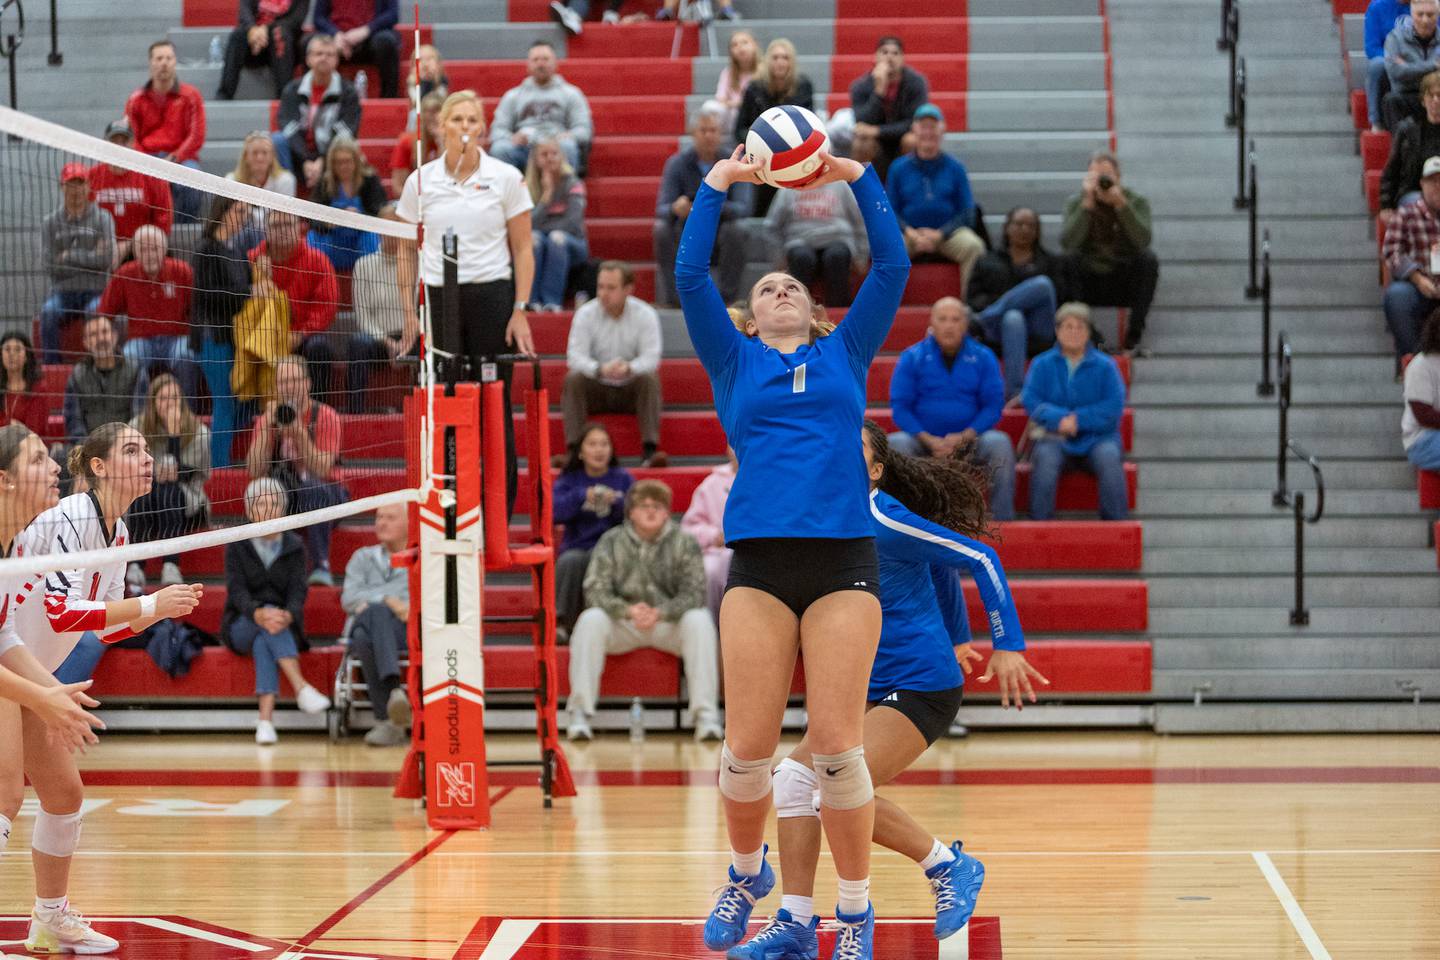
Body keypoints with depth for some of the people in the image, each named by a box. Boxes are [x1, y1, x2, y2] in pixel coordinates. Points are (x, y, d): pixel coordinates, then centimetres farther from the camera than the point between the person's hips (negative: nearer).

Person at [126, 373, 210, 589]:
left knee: (167, 492, -34)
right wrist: (153, 473, -23)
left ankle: (171, 569, -45)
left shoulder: (198, 431, -6)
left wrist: (174, 433, -24)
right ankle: (135, 569, -42)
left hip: (188, 508, -1)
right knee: (142, 492, -33)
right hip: (145, 508, 1)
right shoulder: (137, 427, -1)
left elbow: (182, 474, -17)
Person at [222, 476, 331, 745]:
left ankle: (265, 718, -49)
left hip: (285, 626, 0)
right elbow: (237, 591, -12)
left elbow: (298, 591, -8)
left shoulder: (294, 547, 4)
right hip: (242, 627, 0)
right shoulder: (236, 546, 1)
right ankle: (301, 688, -49)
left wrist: (288, 615, -33)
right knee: (264, 626, -35)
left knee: (262, 643, -35)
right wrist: (258, 614, -35)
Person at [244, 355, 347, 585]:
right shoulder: (268, 419, 1)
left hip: (326, 498, -2)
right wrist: (267, 427, -19)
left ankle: (321, 565, -33)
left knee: (312, 487, -36)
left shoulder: (325, 416, -7)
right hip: (284, 499, 2)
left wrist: (300, 433, -31)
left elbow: (322, 469, -19)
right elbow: (255, 471, -11)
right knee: (278, 475, -31)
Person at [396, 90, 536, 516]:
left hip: (492, 295, -1)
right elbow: (406, 249, 12)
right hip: (438, 300, 1)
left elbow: (523, 249, 3)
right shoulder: (420, 181, 5)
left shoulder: (506, 177, 1)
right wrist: (409, 311, 6)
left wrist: (520, 311, -4)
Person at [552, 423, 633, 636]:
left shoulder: (623, 479, 13)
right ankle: (561, 622, -27)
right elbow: (555, 512, -5)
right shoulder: (568, 480, 12)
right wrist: (581, 497, -19)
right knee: (571, 561, -35)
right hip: (577, 548, 0)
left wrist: (617, 502, -15)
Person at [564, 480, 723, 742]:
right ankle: (579, 713, -29)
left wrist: (659, 612, -31)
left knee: (699, 620, -30)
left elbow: (694, 593, -12)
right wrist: (628, 610, -31)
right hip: (622, 625, 0)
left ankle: (706, 715, -33)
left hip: (669, 624, 0)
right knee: (590, 619, -29)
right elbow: (595, 591, -11)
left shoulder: (684, 543, -3)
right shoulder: (611, 541, -2)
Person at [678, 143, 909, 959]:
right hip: (759, 563, 0)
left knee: (838, 747, -6)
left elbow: (893, 265, 11)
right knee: (748, 747, -2)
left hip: (843, 561, 0)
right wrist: (716, 185, 5)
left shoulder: (845, 354, 17)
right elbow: (690, 276, 6)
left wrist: (858, 176, 9)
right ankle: (748, 873, 24)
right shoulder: (735, 363, 16)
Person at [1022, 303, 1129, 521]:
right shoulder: (1042, 365, 11)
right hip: (1056, 439, 0)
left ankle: (1116, 524, -26)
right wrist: (1059, 419, -19)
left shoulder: (1105, 366, 9)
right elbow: (1031, 401, -1)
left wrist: (1078, 419, -14)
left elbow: (1114, 407, -2)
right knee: (1045, 457, -33)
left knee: (1109, 456, -32)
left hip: (1096, 439, 0)